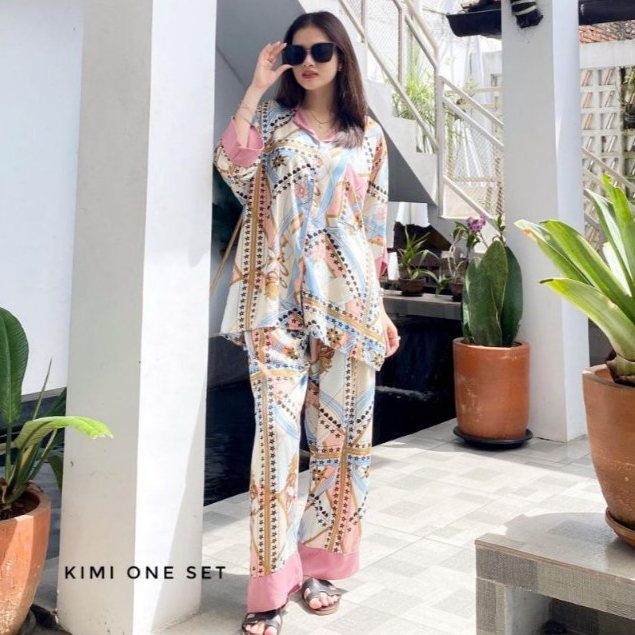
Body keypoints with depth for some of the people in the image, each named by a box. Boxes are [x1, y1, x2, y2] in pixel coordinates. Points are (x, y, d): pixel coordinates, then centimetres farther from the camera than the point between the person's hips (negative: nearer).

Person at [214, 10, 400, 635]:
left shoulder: (369, 136, 14)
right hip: (278, 302, -2)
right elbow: (232, 167, -13)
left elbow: (373, 229, 14)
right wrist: (257, 85, -8)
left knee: (341, 434, 5)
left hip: (347, 303, 3)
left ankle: (320, 566, 21)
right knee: (277, 433, -11)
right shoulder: (270, 119, 9)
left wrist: (380, 308, 11)